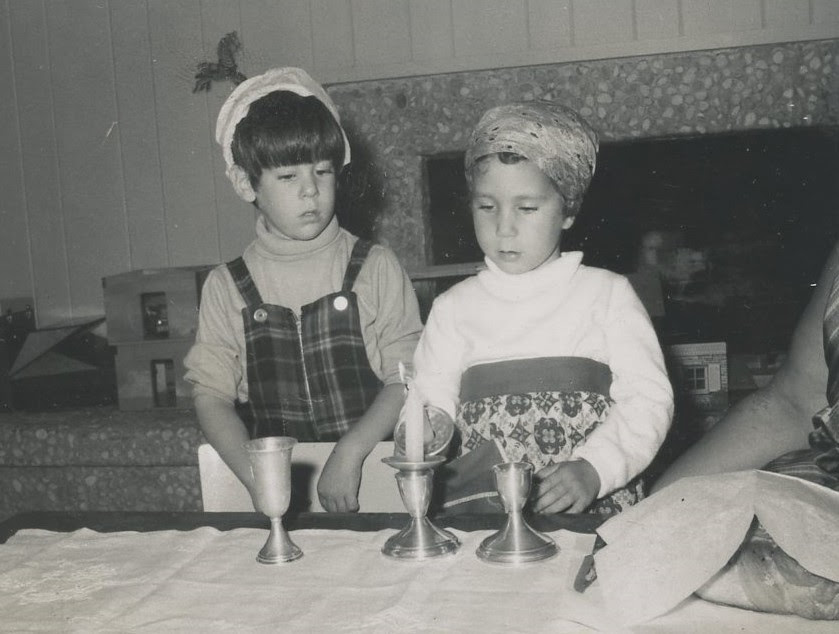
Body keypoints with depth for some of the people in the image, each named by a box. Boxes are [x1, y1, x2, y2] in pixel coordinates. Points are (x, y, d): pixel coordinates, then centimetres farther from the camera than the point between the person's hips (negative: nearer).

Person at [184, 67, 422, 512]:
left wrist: (351, 451, -14)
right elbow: (211, 395, 2)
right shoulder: (226, 287, 6)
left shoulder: (375, 268, 4)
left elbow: (405, 379, 0)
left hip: (371, 477, -1)